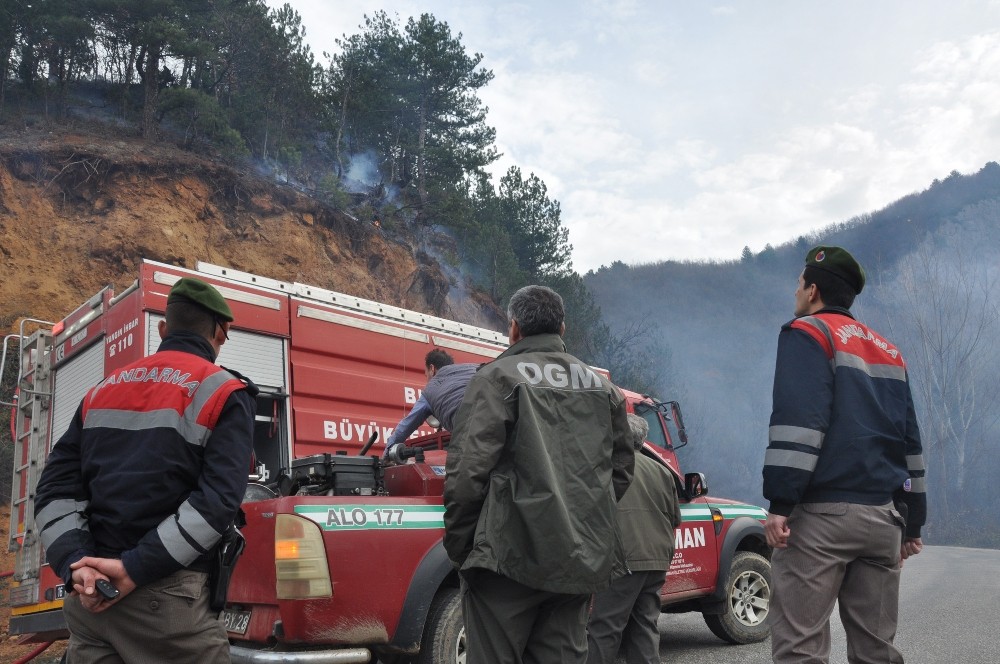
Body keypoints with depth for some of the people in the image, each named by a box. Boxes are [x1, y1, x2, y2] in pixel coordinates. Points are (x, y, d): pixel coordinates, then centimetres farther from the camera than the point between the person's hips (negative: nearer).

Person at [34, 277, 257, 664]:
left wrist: (76, 564, -4)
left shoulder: (101, 392, 17)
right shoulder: (225, 393, -2)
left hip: (89, 596, 6)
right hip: (165, 597, -5)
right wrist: (135, 570, -16)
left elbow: (56, 489, 8)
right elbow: (218, 500, -16)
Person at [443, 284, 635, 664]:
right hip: (581, 560, 6)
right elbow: (621, 469, 18)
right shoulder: (602, 387, 15)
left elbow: (467, 470, -12)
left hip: (511, 559, -6)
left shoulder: (497, 378, -4)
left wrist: (457, 546, -2)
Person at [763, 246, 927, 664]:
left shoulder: (807, 332, 0)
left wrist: (780, 502, -18)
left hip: (823, 513, -7)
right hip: (883, 517, 8)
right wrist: (912, 522, 24)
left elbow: (799, 422, -14)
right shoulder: (889, 352, 22)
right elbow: (909, 440, 21)